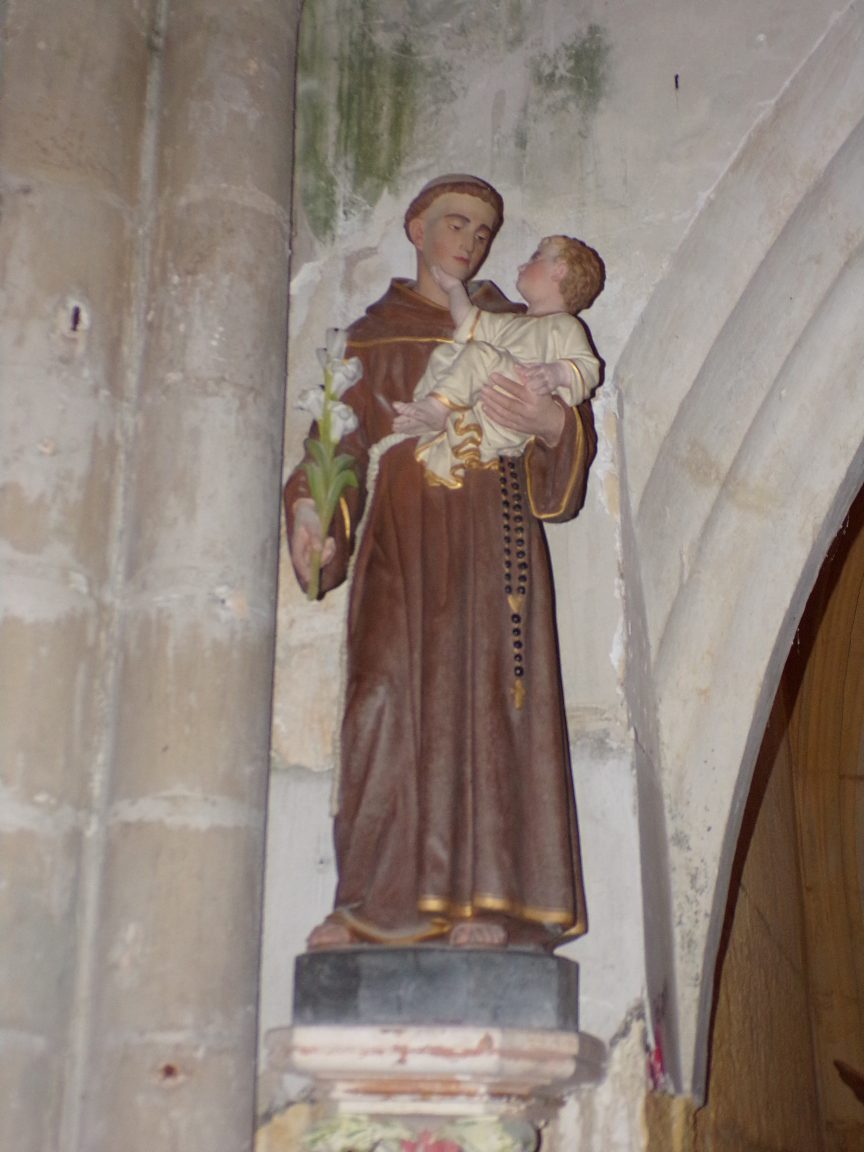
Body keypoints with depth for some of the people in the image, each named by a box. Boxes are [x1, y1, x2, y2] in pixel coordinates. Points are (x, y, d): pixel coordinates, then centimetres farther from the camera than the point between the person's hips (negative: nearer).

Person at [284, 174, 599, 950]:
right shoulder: (371, 335, 19)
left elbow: (578, 438, 9)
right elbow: (342, 442, 9)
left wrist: (550, 422, -15)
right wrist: (311, 505, -11)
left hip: (489, 533, 0)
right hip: (399, 537, 0)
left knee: (483, 693, -10)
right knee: (388, 697, -11)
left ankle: (489, 900, -9)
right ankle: (375, 902, -10)